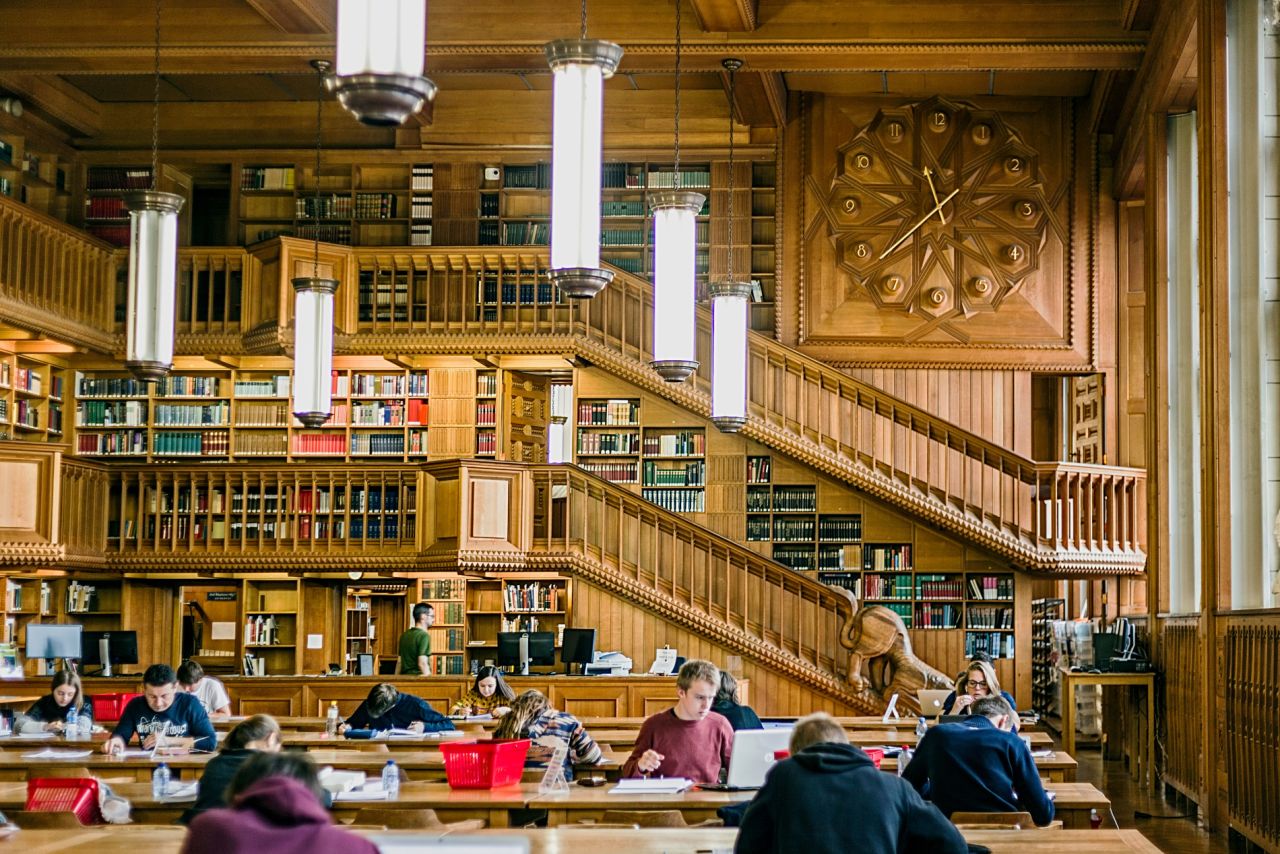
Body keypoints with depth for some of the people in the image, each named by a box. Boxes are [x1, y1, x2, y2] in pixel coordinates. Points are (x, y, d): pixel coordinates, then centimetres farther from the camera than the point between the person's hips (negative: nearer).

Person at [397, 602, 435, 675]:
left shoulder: (404, 635, 15)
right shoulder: (424, 636, -10)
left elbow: (400, 662, 19)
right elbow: (422, 663, -17)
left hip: (404, 676, 8)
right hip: (417, 677, -8)